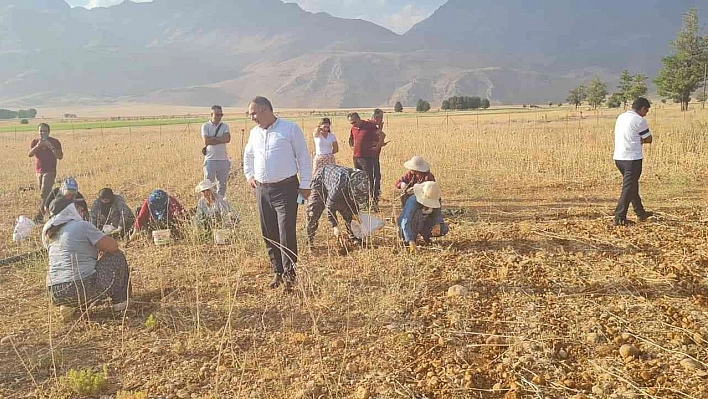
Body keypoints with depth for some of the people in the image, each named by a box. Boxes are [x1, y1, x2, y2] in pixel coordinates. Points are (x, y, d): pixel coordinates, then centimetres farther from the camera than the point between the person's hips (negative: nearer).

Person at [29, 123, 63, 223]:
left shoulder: (54, 142, -1)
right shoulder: (34, 142, 8)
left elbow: (60, 156, -9)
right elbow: (30, 154, -8)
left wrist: (51, 146, -21)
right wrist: (37, 146, -25)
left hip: (50, 171, -5)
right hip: (39, 171, 5)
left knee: (44, 194, -14)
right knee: (46, 194, 10)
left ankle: (39, 216, -15)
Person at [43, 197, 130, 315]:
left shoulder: (47, 233, 14)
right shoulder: (82, 226, -5)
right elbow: (113, 246, -3)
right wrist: (101, 246, 19)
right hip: (84, 290, -7)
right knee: (116, 255, 13)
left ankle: (68, 305, 17)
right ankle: (120, 302, 15)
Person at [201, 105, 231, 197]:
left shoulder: (224, 126, 7)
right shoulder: (205, 126, 0)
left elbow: (227, 139, -11)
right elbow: (206, 141, -13)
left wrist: (212, 138, -10)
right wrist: (220, 138, -7)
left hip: (223, 159, 3)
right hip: (210, 159, -3)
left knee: (223, 183, 11)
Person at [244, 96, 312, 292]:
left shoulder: (290, 129, -5)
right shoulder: (254, 133, 13)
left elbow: (304, 157, -3)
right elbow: (248, 155, 32)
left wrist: (305, 185, -5)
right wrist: (249, 175, 22)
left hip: (285, 189, -6)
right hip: (262, 190, 6)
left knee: (287, 233, -11)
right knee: (269, 234, 8)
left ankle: (289, 274, -5)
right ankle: (277, 272, 19)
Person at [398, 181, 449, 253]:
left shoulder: (435, 201, -19)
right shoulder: (413, 202, -36)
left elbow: (438, 214, -10)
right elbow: (406, 223, -42)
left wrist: (438, 224, -35)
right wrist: (411, 242, -52)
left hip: (423, 223, 5)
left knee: (444, 229, -14)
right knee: (418, 213, -36)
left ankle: (426, 236, 13)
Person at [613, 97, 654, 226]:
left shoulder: (621, 117, 13)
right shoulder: (639, 120, -11)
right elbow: (648, 139, -3)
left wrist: (637, 140, 2)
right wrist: (641, 140, 12)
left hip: (618, 157, 8)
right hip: (632, 159, -8)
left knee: (632, 185, 20)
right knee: (628, 188, -4)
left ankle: (640, 213, 31)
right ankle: (619, 218, -5)